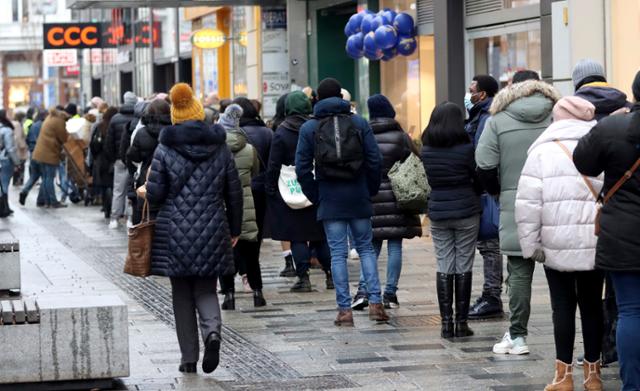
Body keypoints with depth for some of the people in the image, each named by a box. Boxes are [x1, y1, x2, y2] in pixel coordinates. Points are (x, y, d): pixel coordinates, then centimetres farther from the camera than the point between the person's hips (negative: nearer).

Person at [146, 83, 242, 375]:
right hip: (212, 232, 2)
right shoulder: (220, 147, 3)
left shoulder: (165, 148, -6)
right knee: (206, 289, 13)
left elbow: (155, 193, -7)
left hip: (176, 233, -2)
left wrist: (145, 193, 16)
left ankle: (189, 358, 8)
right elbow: (234, 192, 6)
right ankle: (212, 330, -17)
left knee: (182, 295, 9)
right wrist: (235, 229, 16)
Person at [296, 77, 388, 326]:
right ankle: (375, 302, 1)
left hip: (329, 199, -1)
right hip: (358, 197, 1)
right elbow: (374, 160, -2)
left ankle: (344, 309, -1)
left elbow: (302, 168, -3)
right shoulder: (359, 123, 0)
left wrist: (314, 196, 6)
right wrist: (370, 191, 9)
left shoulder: (309, 128, -1)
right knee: (366, 248, 12)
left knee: (338, 253, 2)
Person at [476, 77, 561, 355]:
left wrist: (497, 192, 13)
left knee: (519, 272, 5)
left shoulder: (497, 121, 3)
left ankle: (517, 336, 5)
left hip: (515, 207, -1)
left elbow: (485, 165, -4)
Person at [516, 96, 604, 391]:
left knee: (563, 307, 4)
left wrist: (530, 244, -2)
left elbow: (527, 203, -8)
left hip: (557, 247, -2)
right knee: (592, 305, 11)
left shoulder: (543, 152, -3)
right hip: (596, 246, 2)